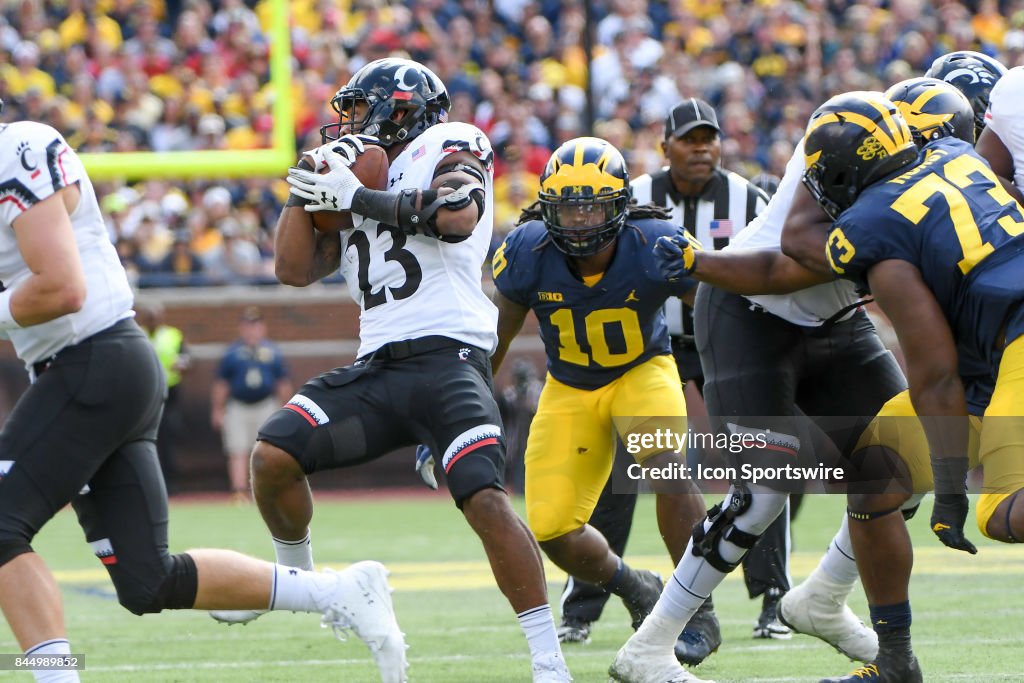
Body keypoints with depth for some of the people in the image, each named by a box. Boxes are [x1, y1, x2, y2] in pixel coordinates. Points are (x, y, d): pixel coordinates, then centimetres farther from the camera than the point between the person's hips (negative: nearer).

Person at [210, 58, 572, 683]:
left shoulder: (450, 145, 4)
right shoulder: (357, 177, 25)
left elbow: (458, 217, -17)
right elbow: (295, 269, 19)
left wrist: (359, 197, -12)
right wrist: (312, 186, 9)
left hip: (445, 357, -7)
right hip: (376, 369, 7)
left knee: (486, 501, -20)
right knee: (273, 456, -7)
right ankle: (295, 578, 19)